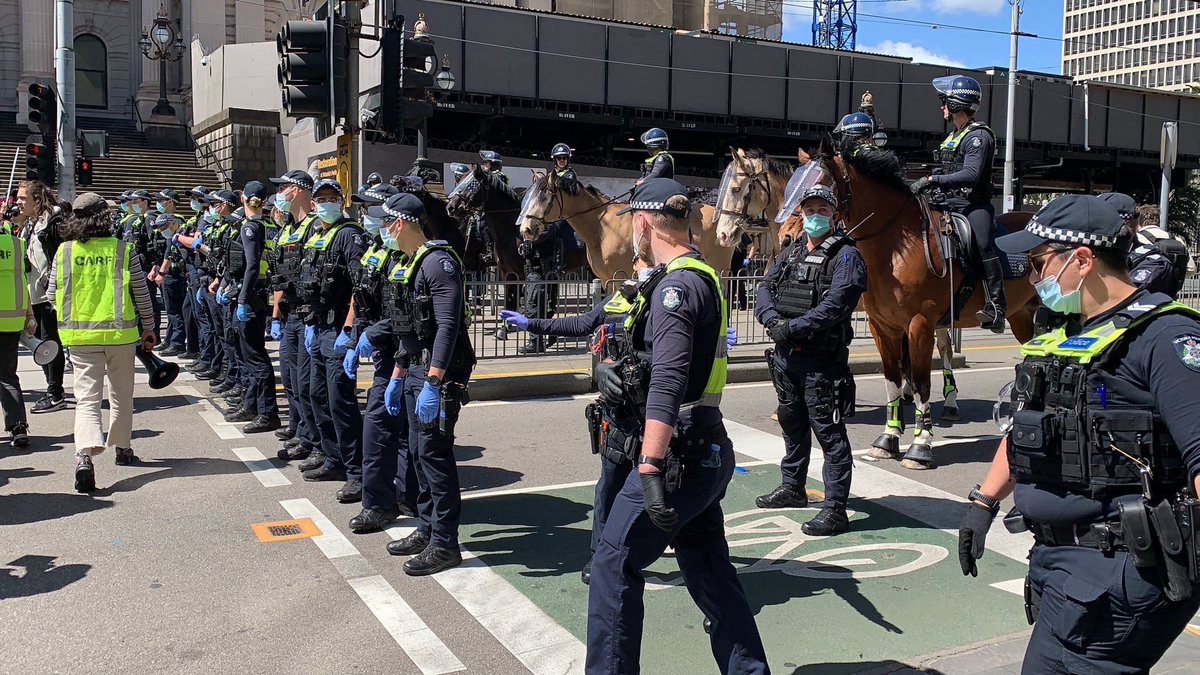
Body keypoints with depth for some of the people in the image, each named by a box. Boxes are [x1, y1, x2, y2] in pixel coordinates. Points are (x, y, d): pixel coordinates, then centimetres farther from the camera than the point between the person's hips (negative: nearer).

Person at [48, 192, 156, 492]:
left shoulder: (64, 251, -1)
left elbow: (53, 295, 7)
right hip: (120, 332, 0)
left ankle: (85, 454, -20)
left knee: (87, 398, 0)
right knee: (121, 395, 17)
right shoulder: (124, 249, -5)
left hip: (80, 335, 1)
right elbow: (141, 292, 0)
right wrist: (148, 328, 11)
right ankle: (122, 448, 30)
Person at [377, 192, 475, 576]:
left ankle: (444, 545, 2)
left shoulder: (438, 261, -15)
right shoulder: (406, 266, 16)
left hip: (439, 374, -10)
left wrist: (432, 384, -27)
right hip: (415, 371, 10)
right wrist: (397, 376, 21)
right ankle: (427, 530, 26)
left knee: (435, 454, -6)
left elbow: (448, 325, -23)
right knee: (419, 452, 14)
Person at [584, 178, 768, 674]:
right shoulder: (701, 276, 16)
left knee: (614, 565, -1)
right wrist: (609, 371, 4)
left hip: (681, 453, -10)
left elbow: (667, 382, -27)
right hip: (706, 448, 10)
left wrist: (651, 467, -31)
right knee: (710, 572, 16)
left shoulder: (677, 285, -16)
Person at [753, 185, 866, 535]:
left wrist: (793, 327, -22)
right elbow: (765, 289, 7)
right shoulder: (790, 253, 15)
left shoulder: (845, 255, -8)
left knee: (828, 432, -4)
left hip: (821, 359, -8)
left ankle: (835, 509, 1)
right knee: (792, 423, 21)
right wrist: (773, 320, -13)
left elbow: (836, 304, -21)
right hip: (785, 355, 8)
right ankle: (792, 488, 39)